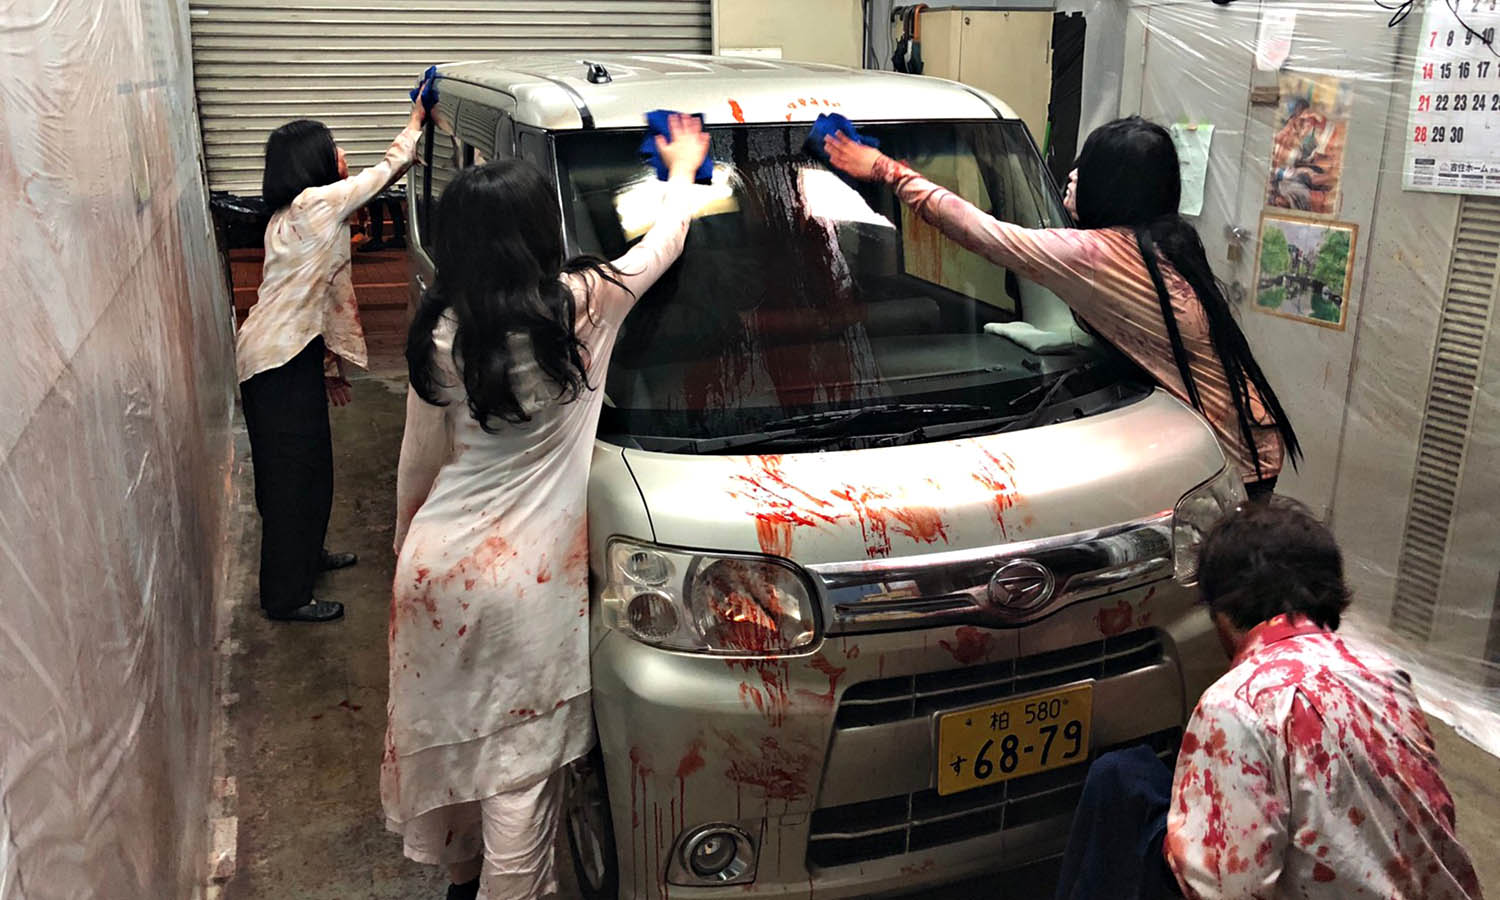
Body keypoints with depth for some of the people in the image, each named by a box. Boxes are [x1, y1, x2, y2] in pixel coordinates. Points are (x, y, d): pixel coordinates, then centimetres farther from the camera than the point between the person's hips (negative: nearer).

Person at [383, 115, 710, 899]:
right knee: (520, 763, 8)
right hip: (529, 578, -3)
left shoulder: (439, 334, -5)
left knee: (449, 732, 22)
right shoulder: (583, 305, -11)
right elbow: (662, 245, 8)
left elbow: (418, 465, 4)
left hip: (437, 564, 4)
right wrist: (683, 169, 26)